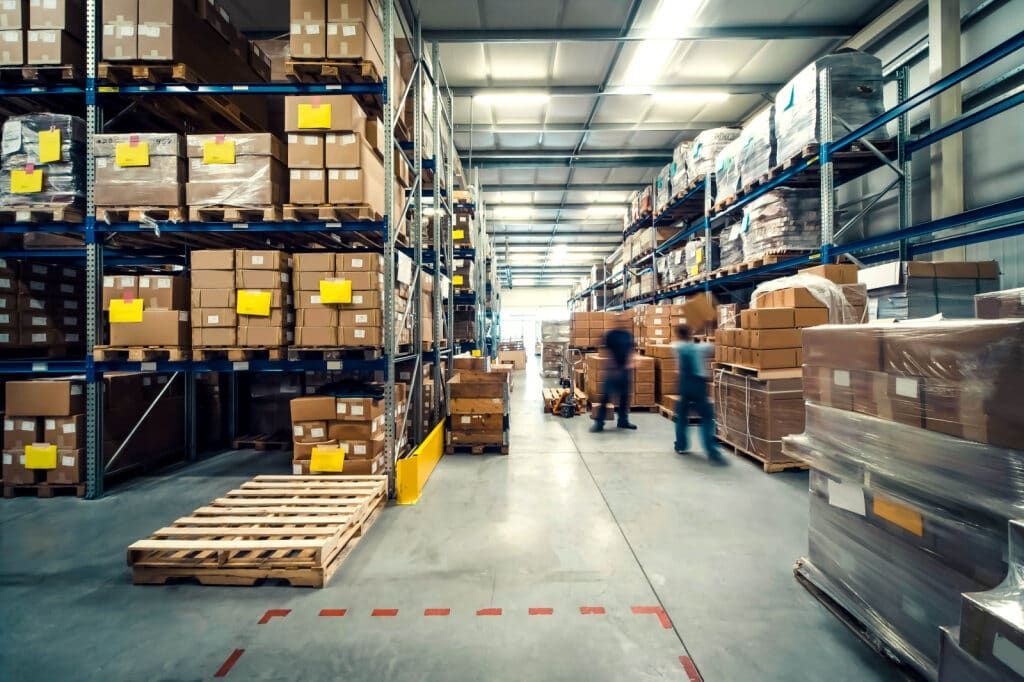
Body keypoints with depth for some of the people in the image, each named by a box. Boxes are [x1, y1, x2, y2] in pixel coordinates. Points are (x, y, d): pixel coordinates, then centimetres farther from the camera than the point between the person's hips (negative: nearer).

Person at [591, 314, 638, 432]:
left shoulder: (628, 335, 9)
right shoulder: (610, 335, -6)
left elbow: (631, 350, 13)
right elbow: (608, 351, -7)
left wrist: (630, 362, -3)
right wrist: (614, 367, -13)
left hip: (626, 369, 5)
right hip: (613, 369, -5)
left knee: (624, 396, 11)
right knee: (606, 396, -6)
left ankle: (623, 421, 24)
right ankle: (599, 422, -2)